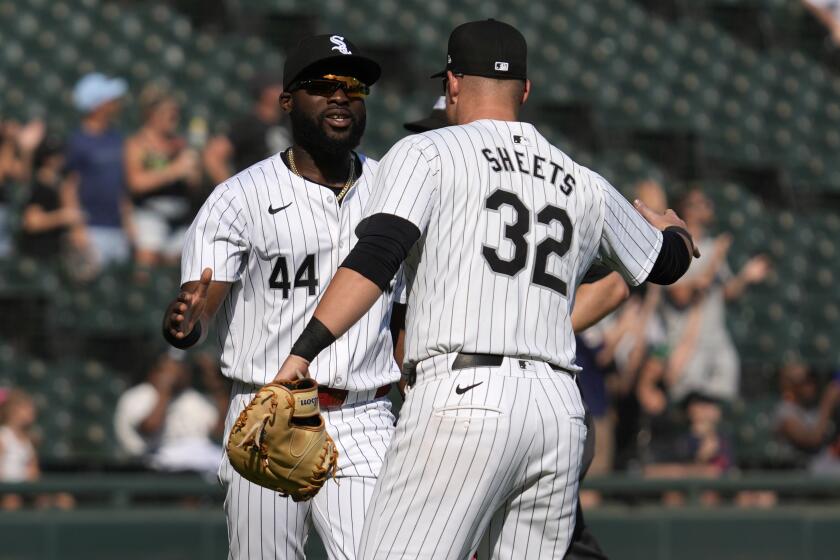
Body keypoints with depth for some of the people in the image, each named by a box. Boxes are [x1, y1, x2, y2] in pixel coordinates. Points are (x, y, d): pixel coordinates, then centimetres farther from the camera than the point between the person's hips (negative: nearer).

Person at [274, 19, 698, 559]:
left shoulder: (426, 153, 6)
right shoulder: (585, 187, 21)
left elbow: (375, 258, -11)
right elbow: (669, 261, 38)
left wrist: (300, 355, -18)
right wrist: (671, 226, 63)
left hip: (463, 399, -6)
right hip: (560, 412, 6)